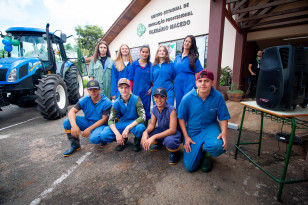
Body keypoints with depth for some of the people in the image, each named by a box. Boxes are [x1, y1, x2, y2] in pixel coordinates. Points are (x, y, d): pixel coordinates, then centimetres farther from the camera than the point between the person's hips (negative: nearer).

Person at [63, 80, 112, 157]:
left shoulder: (106, 102, -16)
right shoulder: (84, 100, -4)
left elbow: (104, 120, -17)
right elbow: (72, 111, -12)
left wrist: (89, 129, -23)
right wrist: (74, 125, -31)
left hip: (99, 125, -5)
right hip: (87, 122, 5)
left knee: (94, 139, -36)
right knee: (67, 122, -15)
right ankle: (75, 145, 4)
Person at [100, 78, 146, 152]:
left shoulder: (136, 99, -16)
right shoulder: (117, 103, -7)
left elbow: (142, 117, -23)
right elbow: (110, 120, -9)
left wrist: (128, 128, -30)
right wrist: (117, 133, -26)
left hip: (134, 123, -2)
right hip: (122, 123, 3)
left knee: (140, 128, -38)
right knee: (104, 135, -18)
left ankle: (137, 142, -1)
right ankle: (123, 140, 11)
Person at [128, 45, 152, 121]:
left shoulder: (150, 65, 5)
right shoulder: (134, 64, 2)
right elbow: (130, 78, 2)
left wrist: (151, 88, -4)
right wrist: (130, 91, -4)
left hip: (146, 92, 1)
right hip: (136, 91, -1)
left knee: (146, 110, 7)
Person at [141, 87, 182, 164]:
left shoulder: (171, 110, -28)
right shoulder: (154, 108, -7)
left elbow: (172, 130, -32)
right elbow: (152, 124, -2)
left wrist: (154, 137, -39)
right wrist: (146, 131, -26)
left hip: (174, 132, -6)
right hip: (162, 130, 7)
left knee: (169, 141, -40)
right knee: (145, 136, -13)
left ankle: (174, 152, -1)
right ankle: (160, 143, 19)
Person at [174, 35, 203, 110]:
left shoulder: (194, 57, 2)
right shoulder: (177, 57, 15)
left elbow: (198, 73, -2)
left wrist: (196, 86, -11)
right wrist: (174, 85, 9)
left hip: (189, 83, -4)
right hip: (178, 82, 5)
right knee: (178, 104, 8)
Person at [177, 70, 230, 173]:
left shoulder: (218, 97, -15)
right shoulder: (187, 98, -17)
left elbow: (223, 117, -5)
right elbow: (181, 118, -6)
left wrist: (224, 132, -22)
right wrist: (186, 137, -10)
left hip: (210, 127, 0)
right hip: (192, 131, 0)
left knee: (217, 145, -37)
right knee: (189, 167, -1)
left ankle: (207, 155, 4)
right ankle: (198, 150, 34)